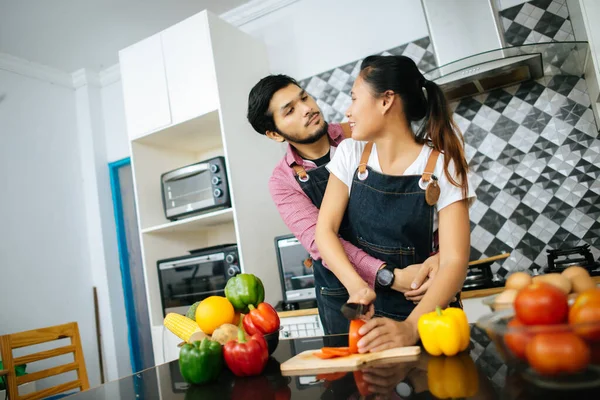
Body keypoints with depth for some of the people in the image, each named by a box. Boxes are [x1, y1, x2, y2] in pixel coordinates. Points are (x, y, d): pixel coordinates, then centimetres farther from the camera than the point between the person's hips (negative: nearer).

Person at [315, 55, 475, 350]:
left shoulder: (443, 168, -11)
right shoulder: (350, 154, 0)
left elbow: (454, 261, -18)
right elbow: (325, 230, -7)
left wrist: (410, 327, -33)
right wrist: (357, 287, -23)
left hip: (426, 316, -2)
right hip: (364, 312, 2)